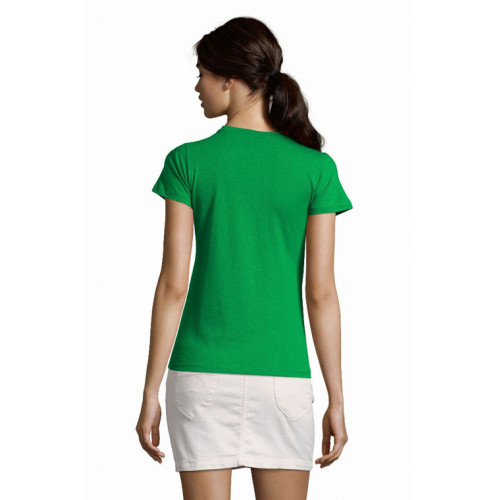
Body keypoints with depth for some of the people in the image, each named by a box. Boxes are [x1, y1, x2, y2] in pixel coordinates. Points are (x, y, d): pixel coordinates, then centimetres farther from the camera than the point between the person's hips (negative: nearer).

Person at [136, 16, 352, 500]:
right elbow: (321, 292, -3)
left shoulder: (188, 162, -4)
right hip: (283, 376, 1)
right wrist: (336, 401, 3)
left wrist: (151, 393, 0)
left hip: (202, 374, -1)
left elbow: (174, 284, -6)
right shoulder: (315, 168, -2)